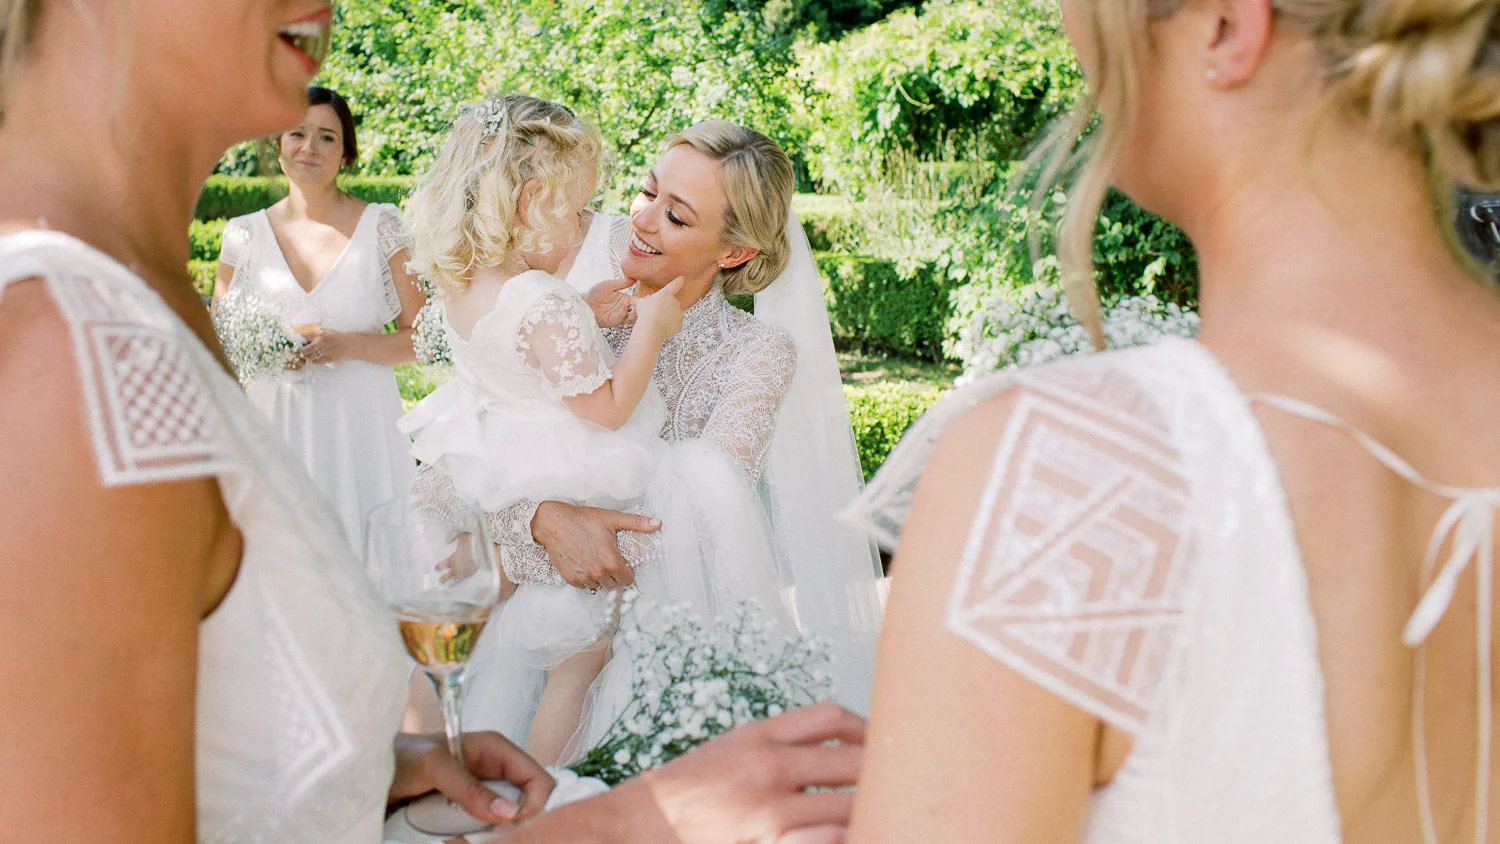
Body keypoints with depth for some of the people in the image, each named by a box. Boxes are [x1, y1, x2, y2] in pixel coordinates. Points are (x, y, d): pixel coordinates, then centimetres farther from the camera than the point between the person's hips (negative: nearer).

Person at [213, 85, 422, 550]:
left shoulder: (382, 227, 1)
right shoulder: (246, 233, 6)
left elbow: (421, 338, 1)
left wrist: (348, 345, -13)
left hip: (360, 424, -1)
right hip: (273, 423, 2)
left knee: (362, 546, -3)